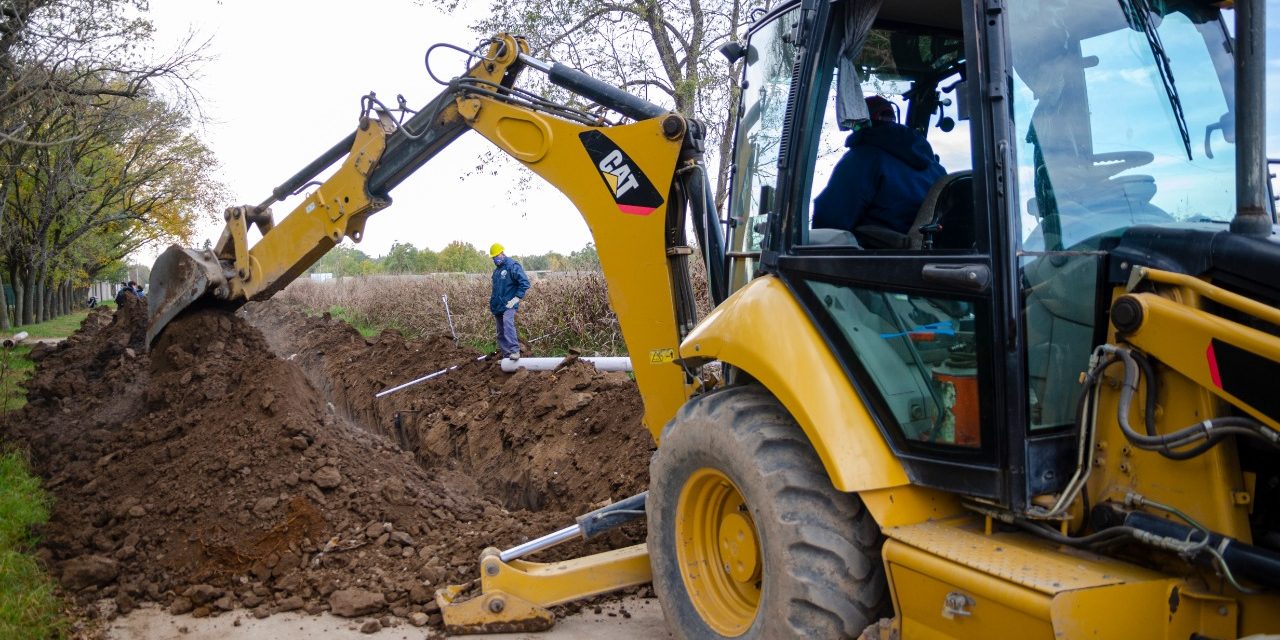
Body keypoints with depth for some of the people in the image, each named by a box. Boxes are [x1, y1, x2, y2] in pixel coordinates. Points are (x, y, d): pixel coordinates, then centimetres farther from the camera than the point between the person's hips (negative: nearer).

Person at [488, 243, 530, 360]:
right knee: (501, 332, 10)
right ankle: (506, 355, 16)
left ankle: (515, 351, -37)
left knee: (508, 324, -31)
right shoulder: (497, 269, 16)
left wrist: (516, 299, -19)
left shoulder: (513, 266, -11)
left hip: (508, 305, -9)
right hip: (497, 305, 9)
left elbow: (525, 283, -16)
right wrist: (492, 300, 23)